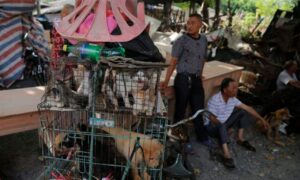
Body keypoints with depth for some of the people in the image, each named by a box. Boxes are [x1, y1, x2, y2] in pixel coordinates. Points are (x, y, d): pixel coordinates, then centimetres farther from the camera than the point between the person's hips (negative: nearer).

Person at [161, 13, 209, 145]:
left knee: (198, 109, 17)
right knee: (180, 110, 5)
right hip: (183, 79, -5)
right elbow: (173, 62, -11)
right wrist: (166, 81, -17)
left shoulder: (204, 40, 10)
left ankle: (202, 136, 35)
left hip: (197, 80, 6)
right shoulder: (181, 41, -7)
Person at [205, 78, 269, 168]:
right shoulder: (215, 100, -28)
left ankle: (240, 139, 1)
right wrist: (226, 128, -17)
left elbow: (248, 108, 0)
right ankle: (226, 155, -43)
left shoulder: (232, 99, -6)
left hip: (224, 124, 7)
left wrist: (261, 119, 0)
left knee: (243, 112, -1)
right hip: (211, 126, -7)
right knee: (221, 126, -41)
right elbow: (212, 119, -25)